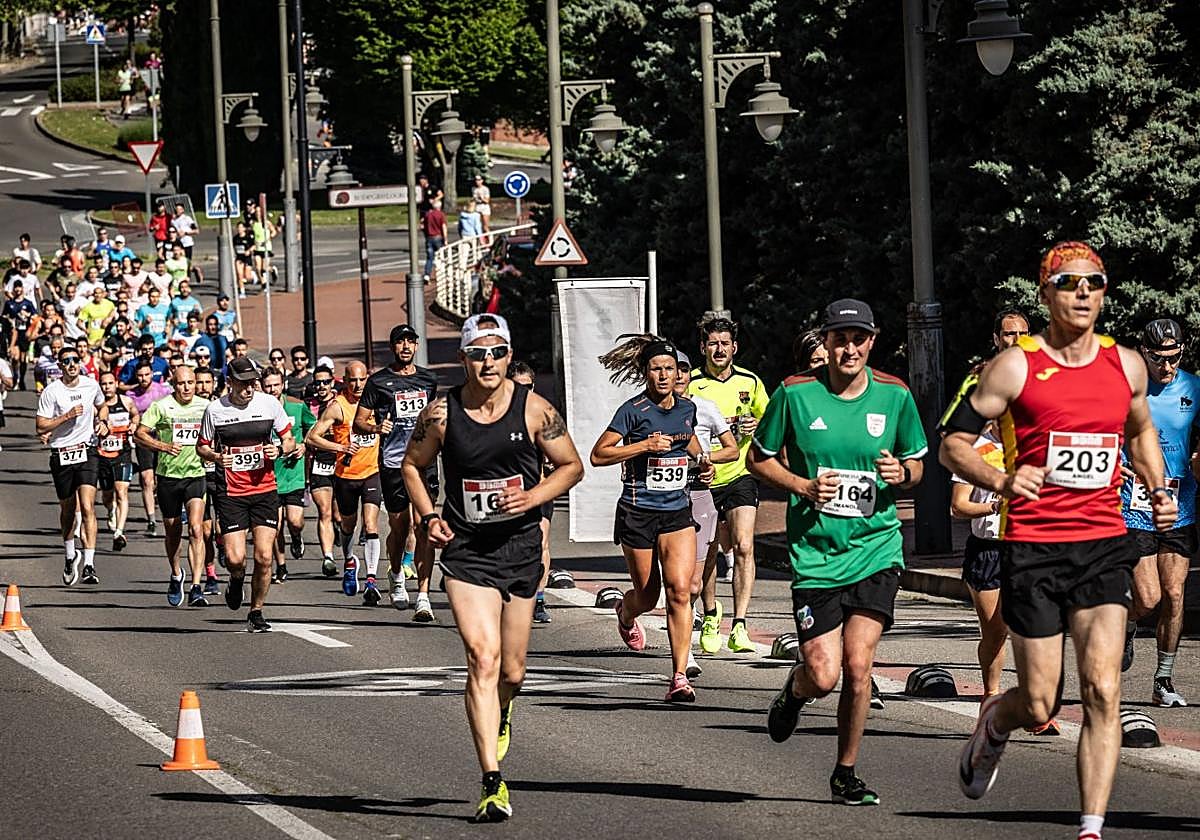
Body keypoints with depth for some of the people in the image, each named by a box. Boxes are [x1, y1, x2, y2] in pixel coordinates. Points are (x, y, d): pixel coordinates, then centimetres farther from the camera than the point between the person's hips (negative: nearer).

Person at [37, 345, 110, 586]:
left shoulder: (91, 385, 3)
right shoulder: (51, 392, -6)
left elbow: (102, 405, 26)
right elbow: (40, 426, -9)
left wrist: (102, 421, 6)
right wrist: (67, 416, -18)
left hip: (87, 452, 0)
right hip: (61, 455, 0)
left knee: (87, 507, -15)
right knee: (67, 510, 14)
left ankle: (89, 565, -19)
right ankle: (70, 555, 39)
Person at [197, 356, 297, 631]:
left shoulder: (269, 403, 1)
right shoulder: (215, 409, -3)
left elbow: (289, 440, 11)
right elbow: (202, 446, 9)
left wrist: (280, 449, -11)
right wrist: (216, 457, -12)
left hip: (265, 490, 1)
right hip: (231, 494, -1)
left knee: (263, 557, -6)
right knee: (235, 558, -10)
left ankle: (256, 612, 12)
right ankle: (236, 581, 27)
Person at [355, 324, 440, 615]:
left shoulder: (428, 379, 12)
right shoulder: (379, 381, 2)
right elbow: (358, 422, 2)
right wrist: (376, 428, -16)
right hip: (393, 463, -1)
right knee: (399, 527, 8)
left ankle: (423, 597, -15)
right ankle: (396, 575, 39)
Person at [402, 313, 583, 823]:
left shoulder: (533, 410, -4)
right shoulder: (441, 414, -4)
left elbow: (571, 466, 6)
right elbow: (413, 465, 12)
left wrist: (533, 496, -12)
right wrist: (428, 517, -3)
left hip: (520, 549, 2)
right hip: (466, 551, -2)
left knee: (511, 673, 12)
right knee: (483, 660, -17)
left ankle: (499, 719, 51)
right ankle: (493, 785, -18)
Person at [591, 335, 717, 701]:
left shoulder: (687, 408, 6)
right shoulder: (633, 410, -10)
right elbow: (598, 455, -14)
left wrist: (703, 461, 11)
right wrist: (645, 445, -21)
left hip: (678, 511, 3)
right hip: (638, 512, -3)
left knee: (679, 590, -13)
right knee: (647, 594, 10)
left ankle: (679, 677, -14)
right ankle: (625, 613, 49)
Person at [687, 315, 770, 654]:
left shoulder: (750, 382, 4)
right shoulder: (692, 384, -3)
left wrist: (756, 427, -6)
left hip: (740, 475, 0)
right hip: (702, 478, 0)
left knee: (743, 547, -15)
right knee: (707, 553, 10)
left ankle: (739, 626, -17)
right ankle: (711, 616, 35)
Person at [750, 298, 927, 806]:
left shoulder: (894, 396, 1)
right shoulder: (795, 393, -4)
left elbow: (916, 464, 14)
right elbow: (759, 459, 6)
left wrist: (901, 474, -10)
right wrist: (803, 486, -11)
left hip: (876, 550, 1)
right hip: (815, 552, -1)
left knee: (857, 666, -8)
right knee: (824, 675, -7)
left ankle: (846, 775, 10)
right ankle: (795, 690, 31)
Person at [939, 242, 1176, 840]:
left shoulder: (1126, 365, 8)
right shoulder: (1015, 367, -5)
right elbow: (953, 442, -1)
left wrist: (1157, 490, 11)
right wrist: (1001, 481, -19)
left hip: (1105, 545, 2)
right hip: (1032, 548, -2)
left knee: (1102, 691, -12)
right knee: (1039, 707, 2)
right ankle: (995, 722, 39)